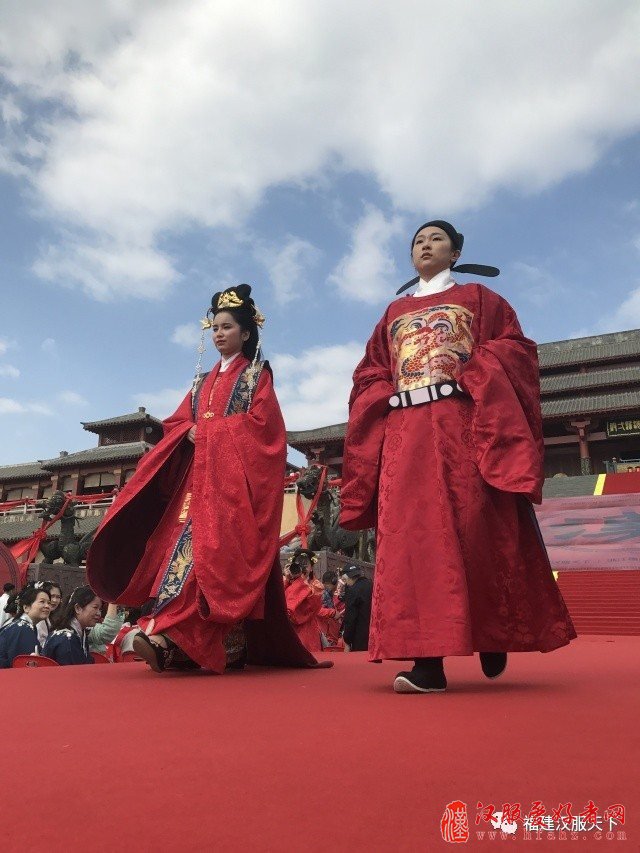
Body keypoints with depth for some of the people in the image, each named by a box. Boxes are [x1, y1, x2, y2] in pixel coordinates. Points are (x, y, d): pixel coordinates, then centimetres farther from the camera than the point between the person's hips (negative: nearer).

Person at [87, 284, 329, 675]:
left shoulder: (257, 373, 7)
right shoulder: (206, 380, 25)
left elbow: (262, 420, -8)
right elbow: (178, 420, 17)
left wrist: (212, 431, -7)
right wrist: (192, 433, -6)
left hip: (234, 471, -6)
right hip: (199, 471, 6)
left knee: (214, 547, -17)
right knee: (188, 540, -6)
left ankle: (167, 635, -27)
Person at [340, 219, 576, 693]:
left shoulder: (477, 297, 18)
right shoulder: (395, 312, 26)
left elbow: (515, 348, 5)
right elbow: (370, 372, 21)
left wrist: (467, 368, -11)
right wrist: (386, 394, -1)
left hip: (464, 424, -3)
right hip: (404, 431, 3)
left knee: (474, 526, -10)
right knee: (413, 531, -9)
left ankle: (493, 635, 11)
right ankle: (428, 657, -10)